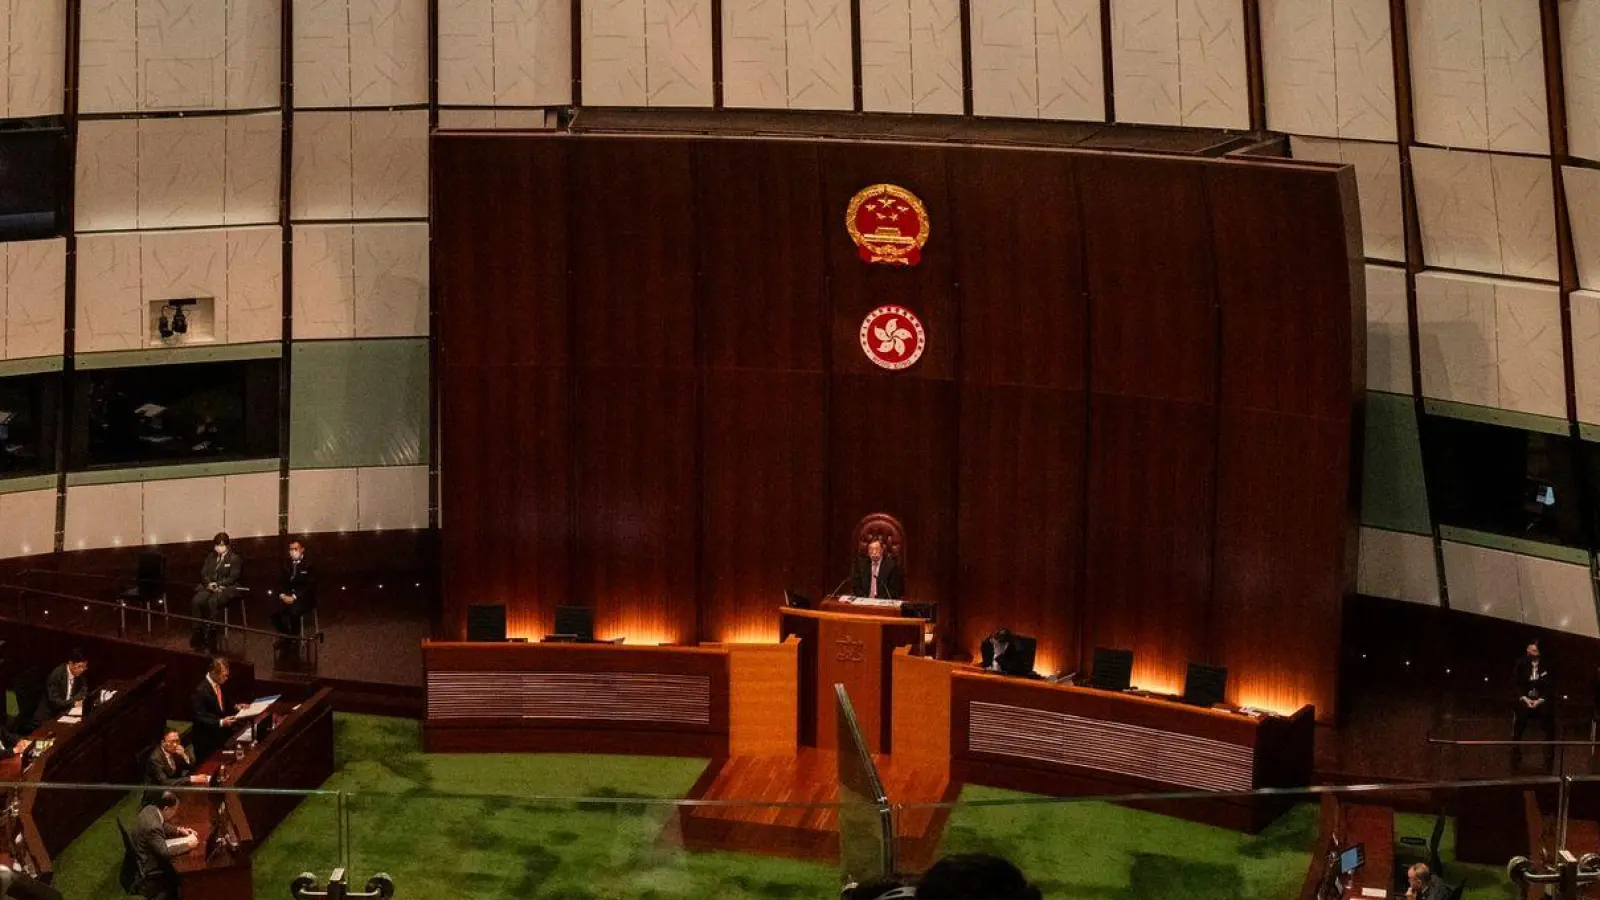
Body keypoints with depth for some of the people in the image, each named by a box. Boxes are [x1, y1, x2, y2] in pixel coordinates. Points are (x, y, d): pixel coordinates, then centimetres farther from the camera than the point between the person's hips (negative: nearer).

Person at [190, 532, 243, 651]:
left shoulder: (234, 559, 5)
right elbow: (203, 573, 12)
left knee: (212, 602, -36)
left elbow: (233, 577, -6)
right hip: (209, 587, 5)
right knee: (196, 601, -27)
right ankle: (198, 633, -26)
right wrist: (209, 584, -10)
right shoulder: (210, 557, 22)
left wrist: (218, 585, -18)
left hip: (226, 589, -5)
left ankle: (210, 636, -34)